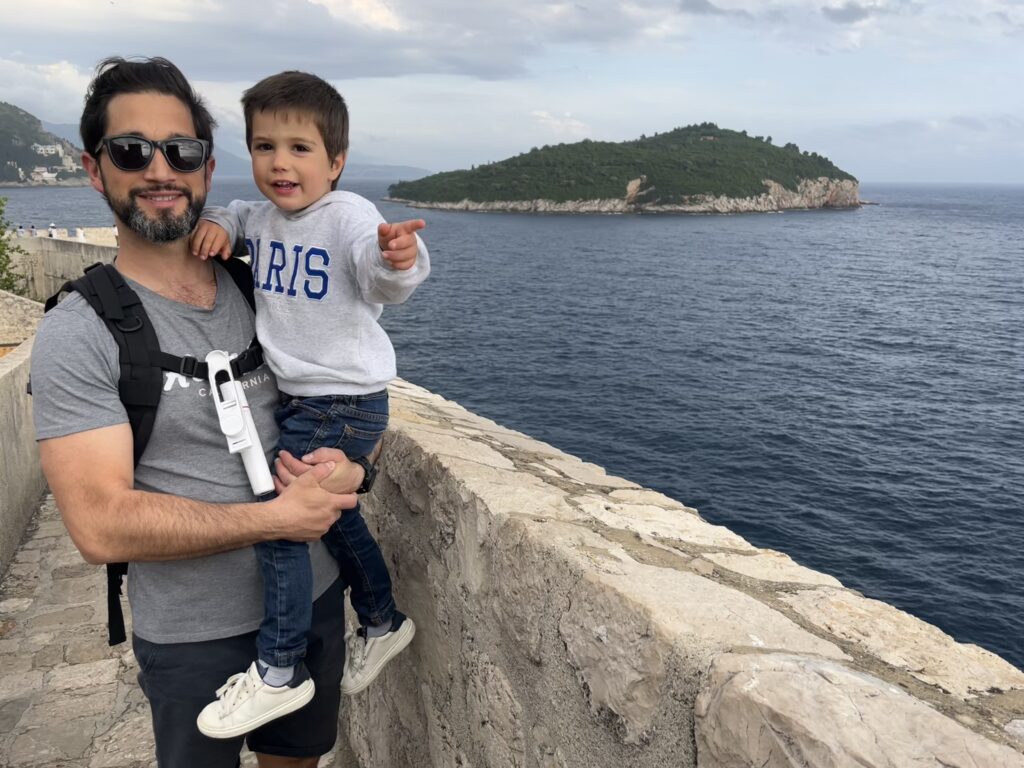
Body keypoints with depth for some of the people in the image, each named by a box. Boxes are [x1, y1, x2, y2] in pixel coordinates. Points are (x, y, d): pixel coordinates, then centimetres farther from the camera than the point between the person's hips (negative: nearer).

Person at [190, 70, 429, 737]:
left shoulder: (348, 215, -20)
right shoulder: (263, 215, 4)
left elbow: (383, 281, -36)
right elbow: (238, 216, 26)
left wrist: (399, 261, -59)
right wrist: (216, 224, 3)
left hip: (344, 405, -9)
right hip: (297, 399, 9)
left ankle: (277, 670, 8)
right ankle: (383, 622, 42)